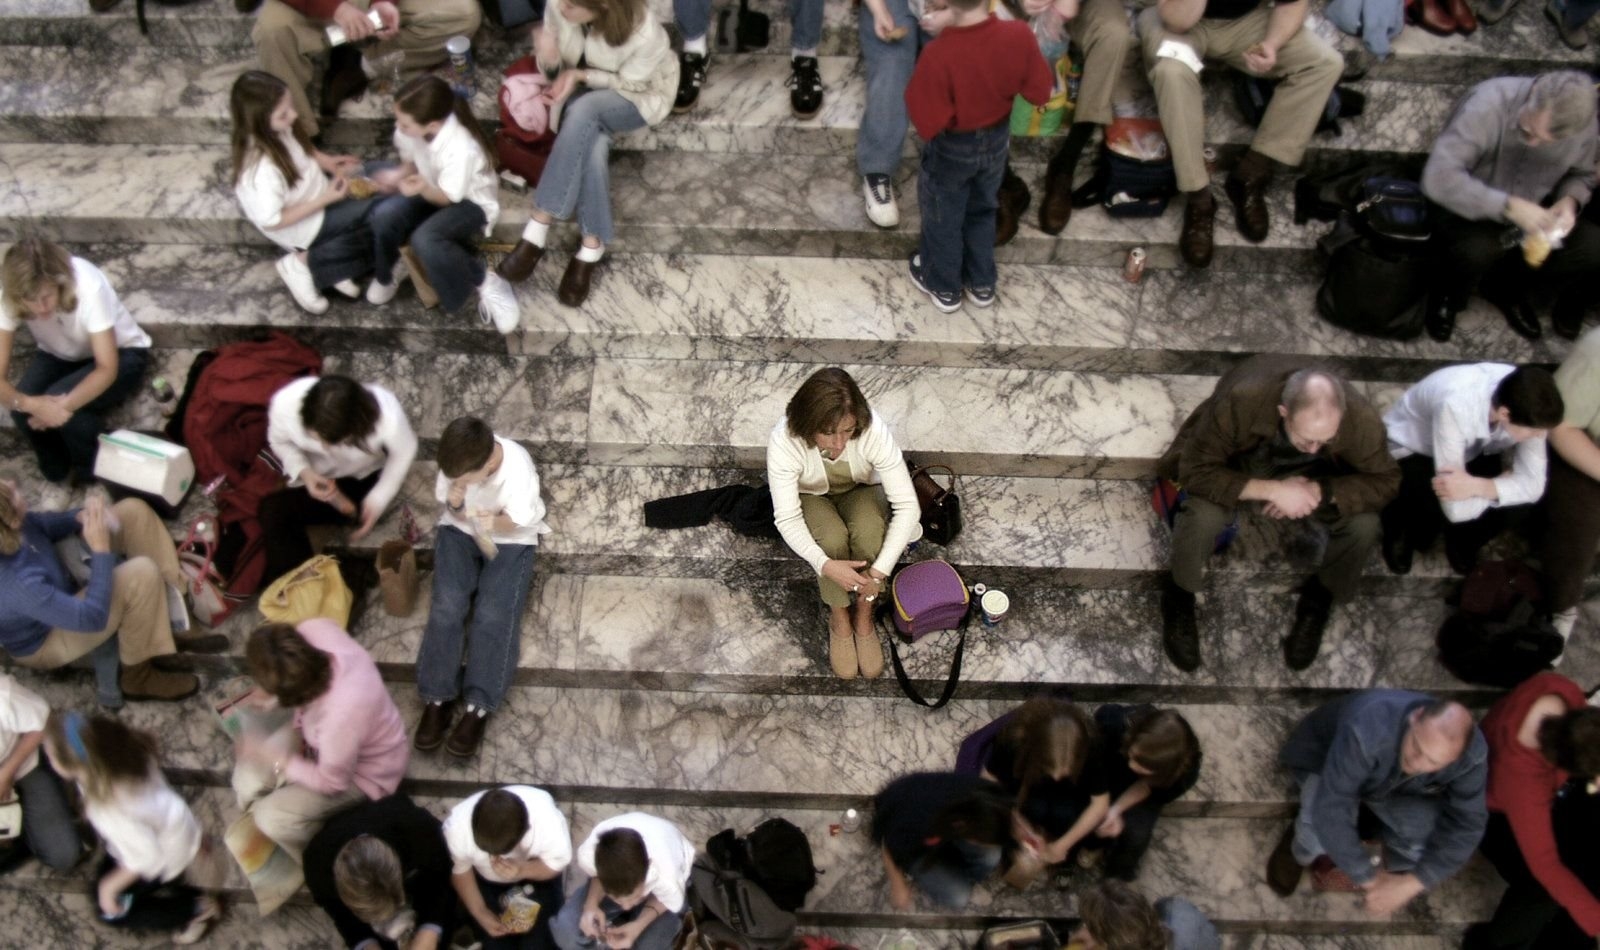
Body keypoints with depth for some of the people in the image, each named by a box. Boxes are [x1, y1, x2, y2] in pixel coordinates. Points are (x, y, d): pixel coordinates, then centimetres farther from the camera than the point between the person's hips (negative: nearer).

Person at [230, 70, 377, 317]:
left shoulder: (278, 130, -16)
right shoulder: (263, 169, -39)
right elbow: (272, 221, -27)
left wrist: (325, 160, -9)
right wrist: (325, 199, -26)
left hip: (315, 191, 8)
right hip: (303, 227, -8)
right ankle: (308, 263, -4)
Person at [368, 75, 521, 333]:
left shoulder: (461, 150, -37)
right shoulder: (411, 128, -19)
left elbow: (447, 198, -24)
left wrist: (423, 189, -44)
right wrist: (398, 175, -18)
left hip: (471, 202, -6)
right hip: (432, 189, 6)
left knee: (424, 239, -35)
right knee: (384, 214, -23)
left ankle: (484, 282, -12)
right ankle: (386, 274, 7)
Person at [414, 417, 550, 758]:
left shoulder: (518, 467, -30)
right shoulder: (457, 462, -21)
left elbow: (518, 522, -19)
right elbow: (452, 512, -6)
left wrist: (495, 522, -39)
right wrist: (454, 504, -29)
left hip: (510, 539, -3)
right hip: (460, 531, 3)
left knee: (494, 613, -20)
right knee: (446, 605, -17)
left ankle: (478, 707, -19)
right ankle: (437, 698, -13)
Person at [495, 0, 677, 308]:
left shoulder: (645, 34, -33)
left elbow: (628, 82, -15)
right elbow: (555, 66, -7)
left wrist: (581, 75, -28)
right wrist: (549, 59, -31)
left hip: (638, 97, -3)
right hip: (584, 90, 3)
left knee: (584, 111, -35)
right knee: (592, 146, -32)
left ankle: (537, 230, -31)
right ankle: (593, 245, -20)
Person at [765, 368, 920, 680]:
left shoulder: (873, 431, -36)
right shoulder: (783, 441, -37)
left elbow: (907, 505, -33)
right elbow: (787, 518, -32)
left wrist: (880, 570, -39)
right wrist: (824, 565, -47)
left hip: (860, 490, 1)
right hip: (811, 497, -1)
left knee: (870, 531, -32)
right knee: (833, 538, -32)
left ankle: (864, 619, -8)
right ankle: (839, 620, -5)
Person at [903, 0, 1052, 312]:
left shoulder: (939, 56, -37)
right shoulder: (1019, 36, -24)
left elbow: (927, 122, -27)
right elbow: (1040, 92, -11)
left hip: (951, 148, -4)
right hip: (997, 139, 4)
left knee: (942, 217, 22)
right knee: (983, 210, 28)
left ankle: (944, 287, 43)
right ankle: (981, 283, 45)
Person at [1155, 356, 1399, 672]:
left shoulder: (1361, 419, -33)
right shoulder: (1240, 402, -41)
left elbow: (1385, 482, -19)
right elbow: (1196, 470, -33)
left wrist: (1319, 491, -35)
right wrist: (1271, 490, -41)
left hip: (1309, 474, 2)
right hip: (1238, 461, -2)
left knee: (1364, 525, -24)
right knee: (1203, 517, -33)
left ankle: (1319, 599, 8)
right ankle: (1179, 597, -1)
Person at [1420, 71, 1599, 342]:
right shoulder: (1488, 105, -30)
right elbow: (1439, 178, -38)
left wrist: (1570, 200, -17)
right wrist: (1509, 206, -41)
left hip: (1531, 214, 5)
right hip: (1473, 211, -5)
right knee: (1477, 249, -37)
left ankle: (1505, 286, 6)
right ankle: (1448, 297, -1)